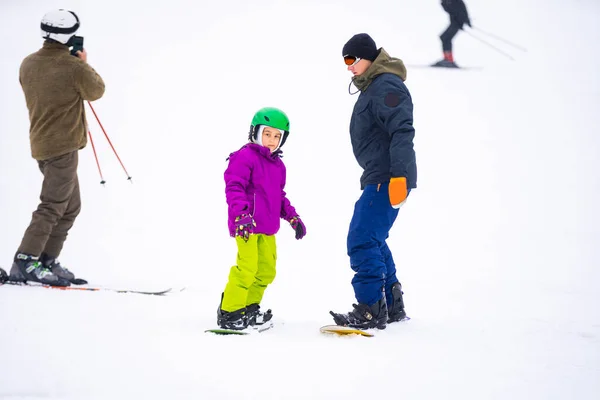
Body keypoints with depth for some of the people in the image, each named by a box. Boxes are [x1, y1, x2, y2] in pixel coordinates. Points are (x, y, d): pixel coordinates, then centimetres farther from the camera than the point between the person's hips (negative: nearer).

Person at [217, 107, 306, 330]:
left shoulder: (278, 165, 18)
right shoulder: (244, 157, -8)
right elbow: (233, 187, -17)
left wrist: (292, 217, 20)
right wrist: (241, 215, -28)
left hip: (267, 228, 9)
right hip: (247, 226, -9)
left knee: (267, 270, 12)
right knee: (247, 267, -15)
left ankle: (249, 309, 26)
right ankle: (229, 312, -8)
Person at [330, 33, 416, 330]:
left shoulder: (386, 86, -14)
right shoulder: (372, 87, 21)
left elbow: (402, 132, -23)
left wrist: (398, 175, -28)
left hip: (389, 180, -11)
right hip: (379, 178, 11)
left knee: (362, 241, -14)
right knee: (372, 241, 17)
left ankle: (371, 310, -12)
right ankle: (392, 306, 25)